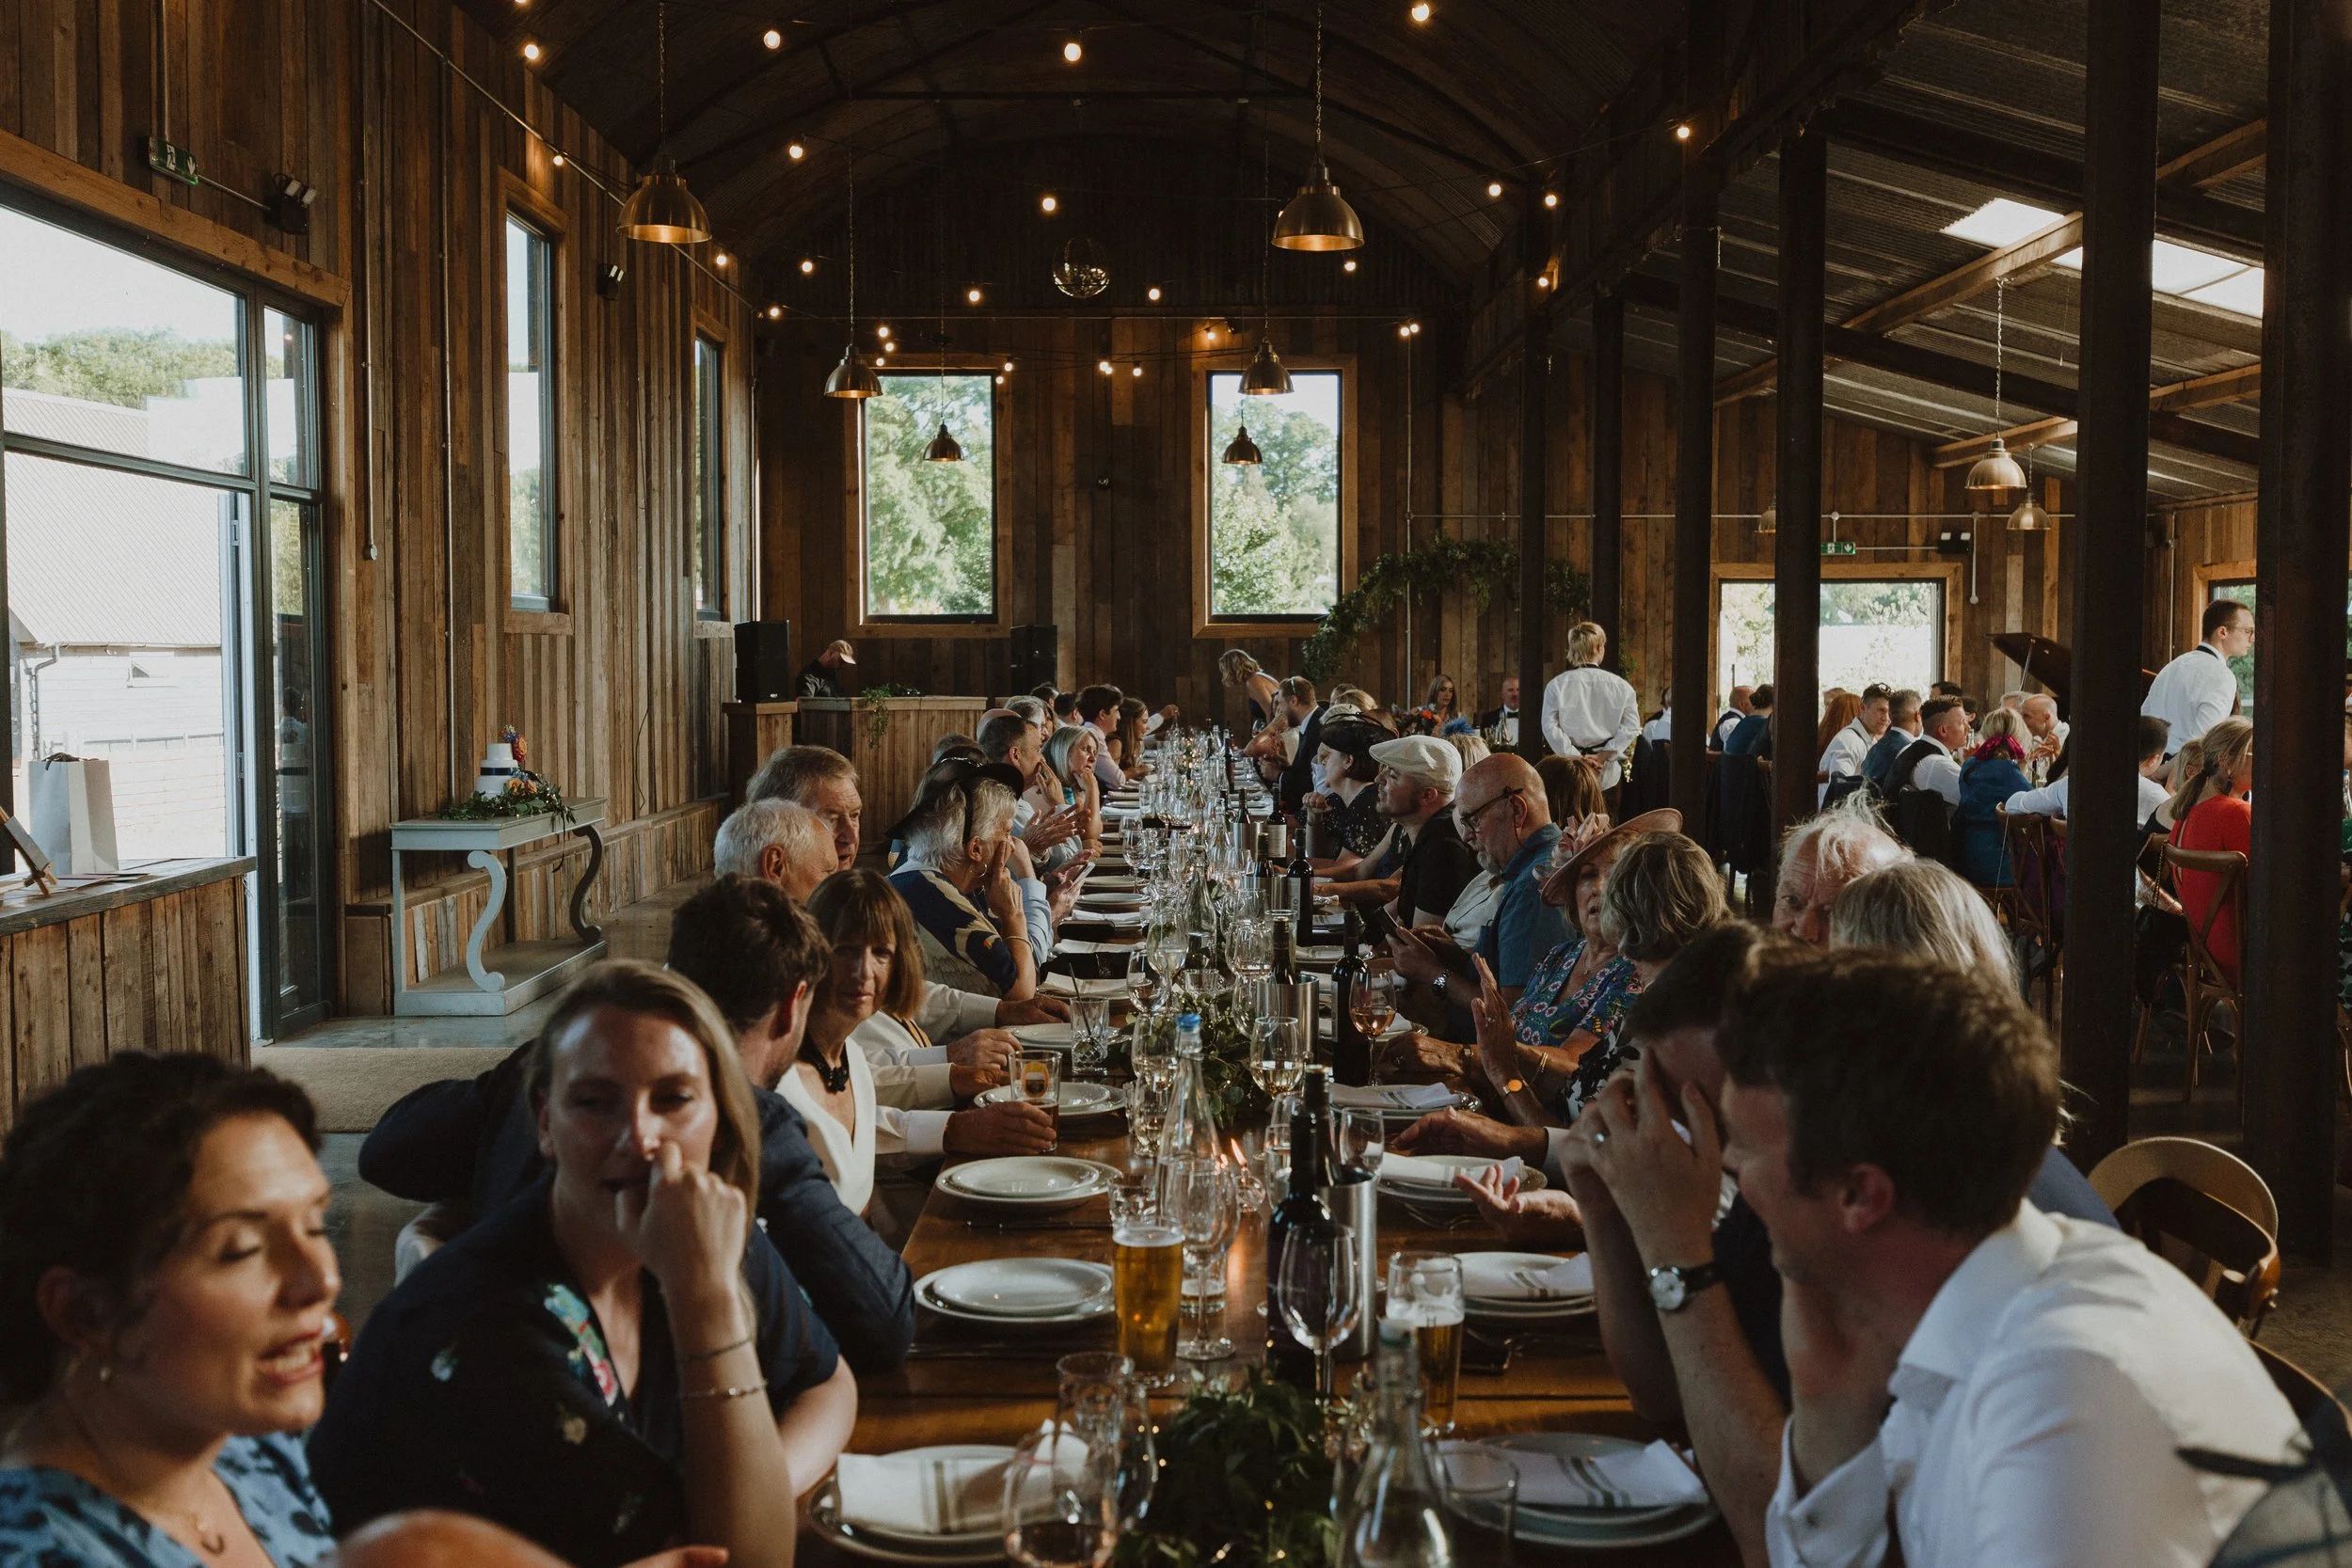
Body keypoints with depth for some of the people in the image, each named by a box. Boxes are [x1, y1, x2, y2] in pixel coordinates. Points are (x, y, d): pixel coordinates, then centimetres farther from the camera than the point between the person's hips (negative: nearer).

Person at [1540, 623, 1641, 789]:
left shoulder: (1556, 685, -2)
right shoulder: (1620, 685, -1)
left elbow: (1550, 726, -9)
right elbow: (1631, 726, -6)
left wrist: (1576, 757, -8)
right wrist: (1604, 755, -7)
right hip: (1609, 774, 0)